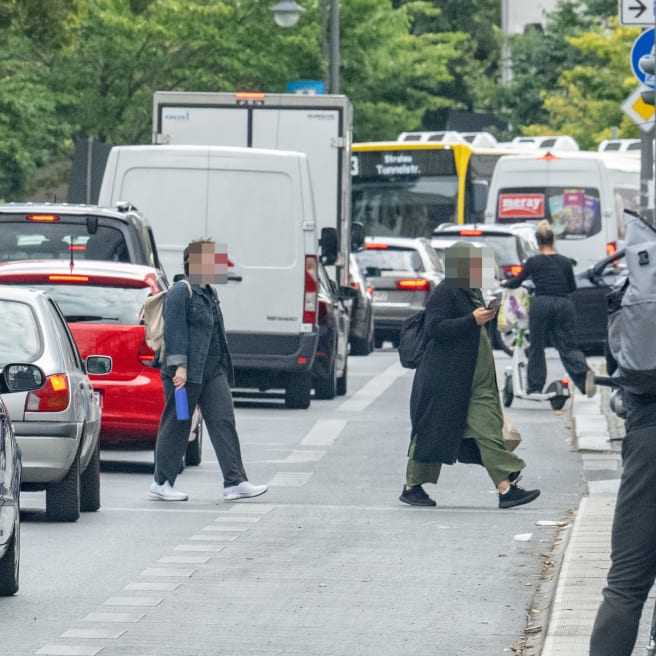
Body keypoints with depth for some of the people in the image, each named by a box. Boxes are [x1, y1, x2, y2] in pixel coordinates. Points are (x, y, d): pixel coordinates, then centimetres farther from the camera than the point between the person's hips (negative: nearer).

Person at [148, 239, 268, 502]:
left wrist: (222, 367, 24)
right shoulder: (181, 292, -10)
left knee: (224, 423, 0)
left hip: (213, 372, 9)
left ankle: (235, 483, -2)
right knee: (176, 426, 0)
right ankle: (161, 483, 9)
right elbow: (174, 330, -17)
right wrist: (179, 366, -24)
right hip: (187, 372, -9)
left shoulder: (209, 294, 19)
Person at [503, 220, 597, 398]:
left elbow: (516, 282, 10)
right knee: (567, 345, 4)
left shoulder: (534, 262, -1)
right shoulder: (565, 262, 7)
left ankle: (534, 387, 14)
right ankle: (584, 372, -23)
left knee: (536, 347, 10)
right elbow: (572, 287, 17)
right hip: (564, 304, 2)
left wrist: (505, 283, 31)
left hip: (541, 304, -2)